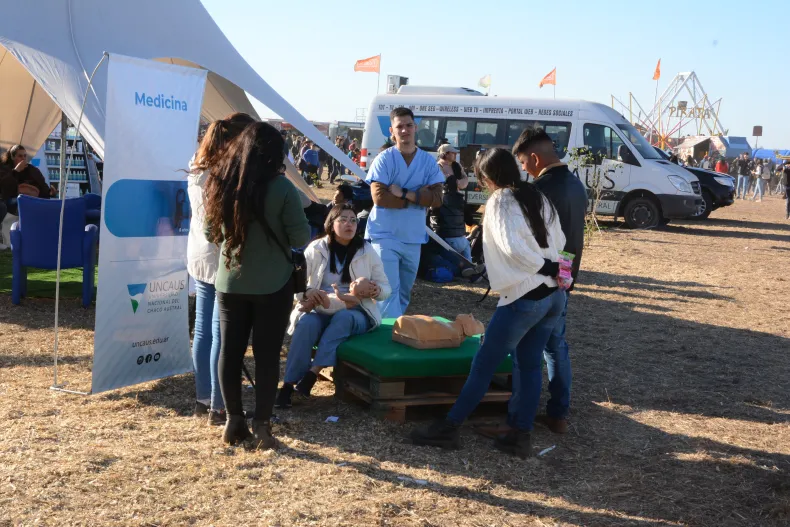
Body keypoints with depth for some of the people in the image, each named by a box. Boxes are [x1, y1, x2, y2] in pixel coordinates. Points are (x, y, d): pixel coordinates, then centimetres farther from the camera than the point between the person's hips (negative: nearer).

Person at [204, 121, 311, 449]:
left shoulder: (221, 184, -2)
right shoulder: (281, 188, -15)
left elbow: (211, 233, 8)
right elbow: (301, 238, -11)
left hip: (229, 282, 4)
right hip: (273, 285, -3)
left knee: (230, 351, 12)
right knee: (267, 355, 5)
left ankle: (233, 421, 20)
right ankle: (261, 426, 9)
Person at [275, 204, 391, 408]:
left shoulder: (366, 251, 3)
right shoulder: (316, 249, 2)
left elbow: (386, 289, 5)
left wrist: (372, 289, -19)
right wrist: (308, 293, -25)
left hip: (356, 314, 0)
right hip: (320, 310, 0)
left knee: (342, 318, -36)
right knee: (306, 323, -33)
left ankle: (311, 374, -40)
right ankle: (288, 384, -34)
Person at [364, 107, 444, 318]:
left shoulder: (428, 161, 4)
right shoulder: (384, 159, -7)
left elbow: (436, 198, -6)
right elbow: (379, 197, -16)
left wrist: (404, 193, -16)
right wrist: (418, 197, -10)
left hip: (413, 237, 5)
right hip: (386, 235, -4)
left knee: (404, 292, 15)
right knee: (389, 290, -11)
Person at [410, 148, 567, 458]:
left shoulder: (500, 202, -7)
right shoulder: (538, 197, 14)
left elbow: (513, 248, -19)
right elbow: (559, 242, 12)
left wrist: (545, 268, -9)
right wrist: (551, 268, 4)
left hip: (524, 298, -7)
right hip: (555, 296, 7)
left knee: (484, 364, 1)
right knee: (529, 364, 13)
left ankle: (448, 428, 9)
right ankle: (520, 435, 13)